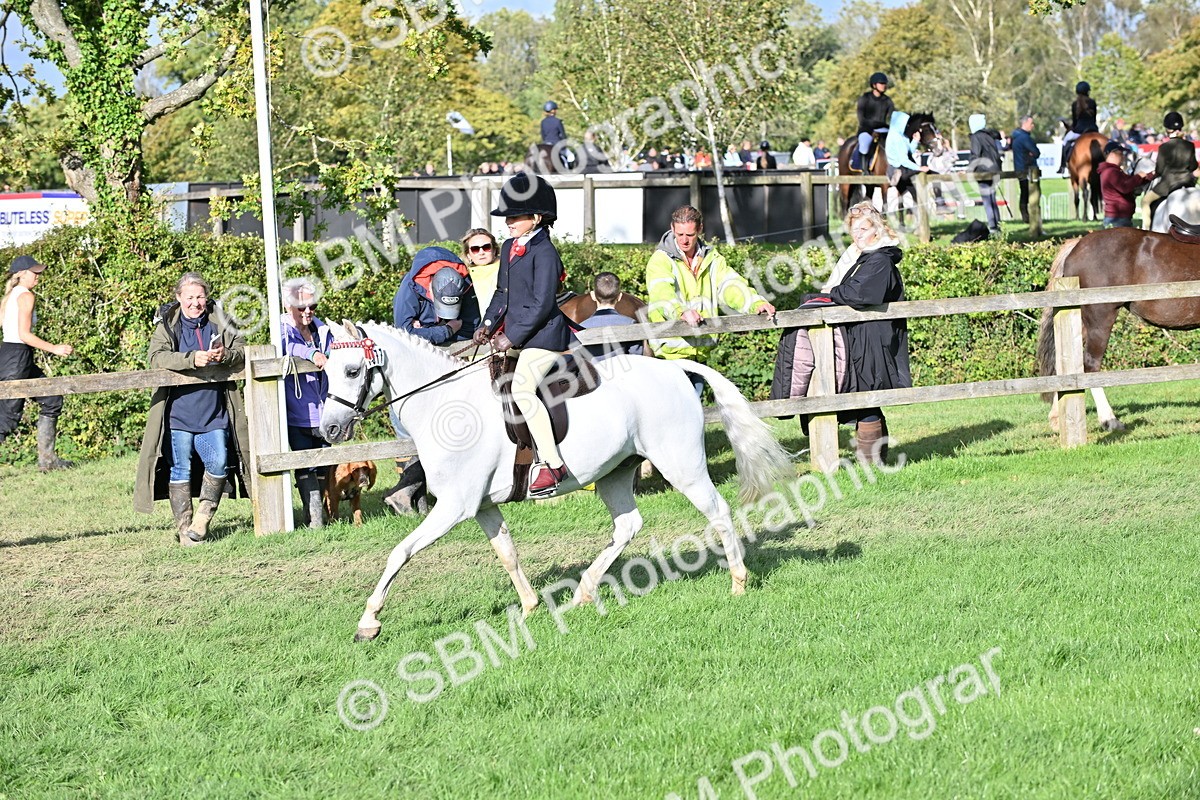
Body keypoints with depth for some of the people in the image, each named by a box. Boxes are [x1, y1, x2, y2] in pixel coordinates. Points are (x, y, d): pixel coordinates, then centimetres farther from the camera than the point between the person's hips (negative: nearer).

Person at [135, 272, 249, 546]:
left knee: (219, 464, -4)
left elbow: (242, 351, 2)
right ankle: (184, 529, 9)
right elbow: (156, 357, -14)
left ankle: (203, 517, 16)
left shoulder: (219, 322, 7)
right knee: (180, 469, 1)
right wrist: (192, 359, -27)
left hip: (214, 413, 2)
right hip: (178, 412, -2)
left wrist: (225, 356, -20)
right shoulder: (167, 325, 1)